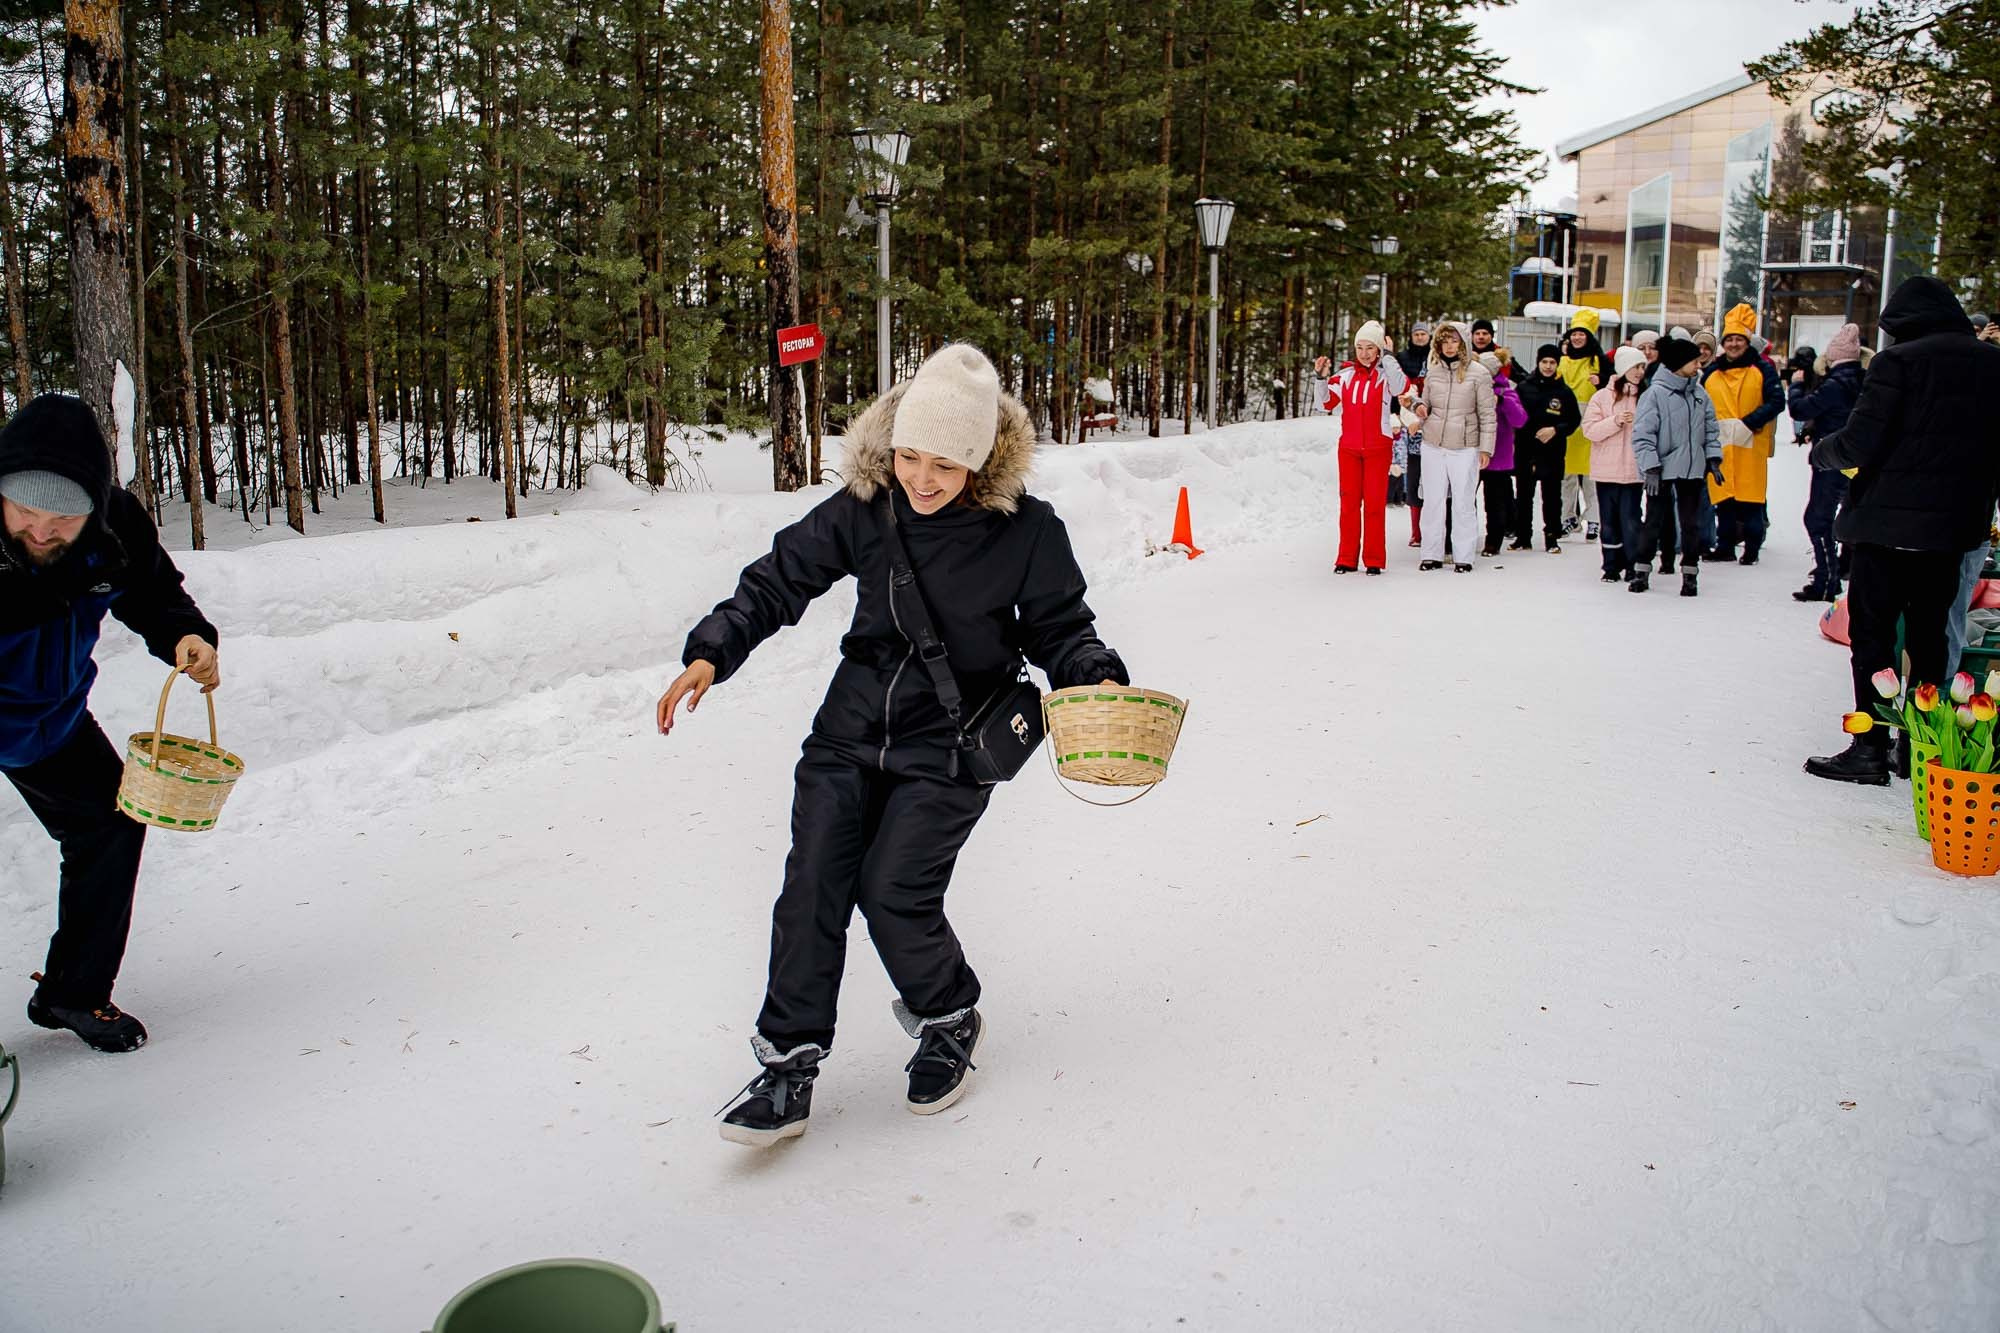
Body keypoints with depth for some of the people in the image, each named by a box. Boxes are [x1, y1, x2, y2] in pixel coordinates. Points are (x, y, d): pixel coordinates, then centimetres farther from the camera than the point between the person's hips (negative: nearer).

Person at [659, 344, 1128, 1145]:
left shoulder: (1025, 530, -12)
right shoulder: (864, 508, -6)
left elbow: (1058, 626, 0)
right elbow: (779, 581, 2)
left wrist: (1098, 679, -19)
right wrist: (711, 653, -8)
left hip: (951, 745, -3)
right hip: (851, 726, 4)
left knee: (893, 893, -11)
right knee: (812, 887, -2)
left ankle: (948, 1024, 20)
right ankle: (789, 1064, 12)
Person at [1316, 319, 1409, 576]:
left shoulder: (1386, 373, -1)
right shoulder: (1345, 375, 8)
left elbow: (1401, 388, -22)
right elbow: (1327, 403, 3)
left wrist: (1387, 357, -17)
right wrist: (1322, 378, -11)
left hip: (1378, 448, -3)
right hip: (1349, 447, 3)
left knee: (1375, 503, 0)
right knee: (1349, 502, 5)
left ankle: (1374, 560, 6)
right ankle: (1347, 559, 10)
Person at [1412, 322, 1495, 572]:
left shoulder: (1479, 373, -3)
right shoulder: (1433, 372, 9)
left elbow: (1487, 414, -2)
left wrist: (1486, 448, -6)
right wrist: (1420, 407, -3)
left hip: (1465, 448, -4)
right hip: (1433, 445, 4)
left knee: (1464, 502, 1)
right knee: (1433, 501, 6)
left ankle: (1463, 557, 8)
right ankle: (1432, 554, 13)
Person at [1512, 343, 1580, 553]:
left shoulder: (1564, 392, 2)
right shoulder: (1524, 387, 4)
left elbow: (1575, 420, 4)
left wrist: (1556, 430, -11)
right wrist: (1526, 434, -6)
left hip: (1552, 452, -1)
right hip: (1525, 450, 1)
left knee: (1552, 496, 3)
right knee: (1523, 496, 6)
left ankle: (1552, 538, 11)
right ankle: (1523, 537, 16)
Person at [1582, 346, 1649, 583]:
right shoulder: (1602, 396, 1)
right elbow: (1589, 429, -5)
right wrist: (1616, 421, -18)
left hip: (1633, 470, 0)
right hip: (1607, 470, 0)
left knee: (1630, 520, -4)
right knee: (1610, 520, 7)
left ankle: (1633, 567, 6)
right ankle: (1612, 567, 15)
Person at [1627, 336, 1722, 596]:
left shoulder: (1700, 393, 7)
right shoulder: (1656, 393, -10)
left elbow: (1711, 428, 15)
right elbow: (1642, 434, -13)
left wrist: (1713, 457, 4)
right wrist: (1650, 467, -17)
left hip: (1692, 468, 5)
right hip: (1662, 469, -5)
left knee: (1691, 523, 8)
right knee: (1654, 521, 2)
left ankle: (1690, 574, 16)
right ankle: (1642, 570, 14)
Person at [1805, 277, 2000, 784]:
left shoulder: (1897, 361, -12)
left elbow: (1859, 444, -17)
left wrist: (1820, 449, 3)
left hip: (1890, 521, -6)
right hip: (1956, 525, 6)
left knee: (1872, 634, 0)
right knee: (1929, 635, 15)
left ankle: (1870, 747, -2)